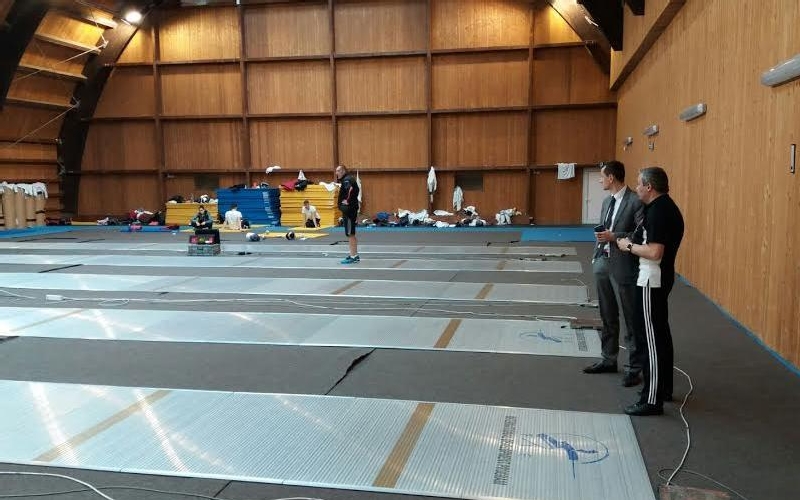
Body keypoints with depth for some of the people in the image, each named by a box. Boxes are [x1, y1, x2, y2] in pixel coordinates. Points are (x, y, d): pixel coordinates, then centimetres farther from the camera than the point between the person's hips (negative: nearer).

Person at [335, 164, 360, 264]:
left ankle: (353, 256, -7)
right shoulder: (345, 180, 18)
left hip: (349, 210, -11)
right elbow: (356, 190, 26)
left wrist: (348, 201, -24)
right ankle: (354, 255, 22)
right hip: (350, 209, 11)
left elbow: (350, 189, -34)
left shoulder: (347, 180, -13)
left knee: (350, 234, -8)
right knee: (351, 234, 15)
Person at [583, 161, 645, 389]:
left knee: (630, 320, 1)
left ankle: (634, 368, 10)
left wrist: (615, 237, -20)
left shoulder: (635, 202, -13)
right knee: (608, 317, 18)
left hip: (623, 266, -8)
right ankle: (608, 360, 30)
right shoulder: (607, 201, 13)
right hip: (603, 263, 8)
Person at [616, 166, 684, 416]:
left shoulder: (658, 211, -20)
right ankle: (664, 387, 31)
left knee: (651, 336, -6)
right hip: (660, 277, 11)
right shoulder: (665, 207, 12)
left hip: (652, 280, -11)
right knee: (660, 333, 18)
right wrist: (632, 242, 10)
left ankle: (652, 400, -1)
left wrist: (629, 246, -12)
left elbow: (655, 252, -26)